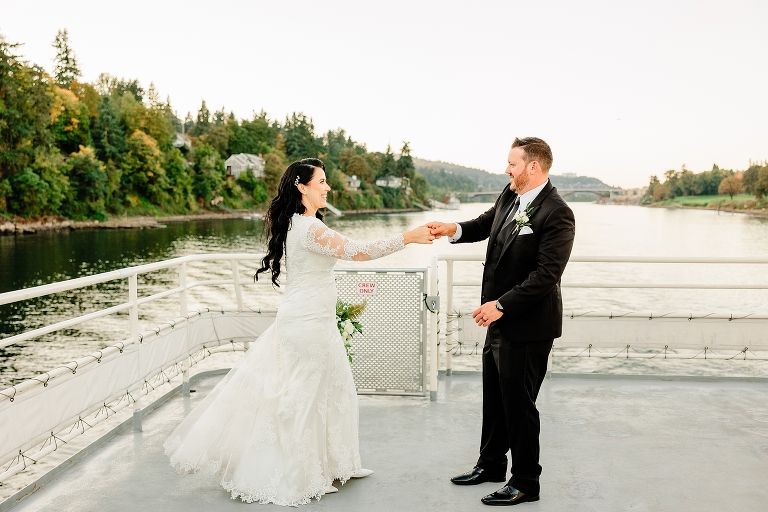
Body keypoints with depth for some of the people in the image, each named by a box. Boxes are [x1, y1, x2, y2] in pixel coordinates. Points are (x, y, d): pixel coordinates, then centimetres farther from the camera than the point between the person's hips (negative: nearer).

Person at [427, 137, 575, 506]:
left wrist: (501, 305, -24)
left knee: (519, 403, 3)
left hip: (527, 325, -9)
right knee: (494, 397, 21)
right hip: (500, 320, 9)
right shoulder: (510, 196, 6)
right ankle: (491, 465, 39)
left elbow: (546, 274, -25)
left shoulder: (556, 214, -20)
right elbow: (486, 224, 21)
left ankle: (525, 483, 21)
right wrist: (454, 230, 0)